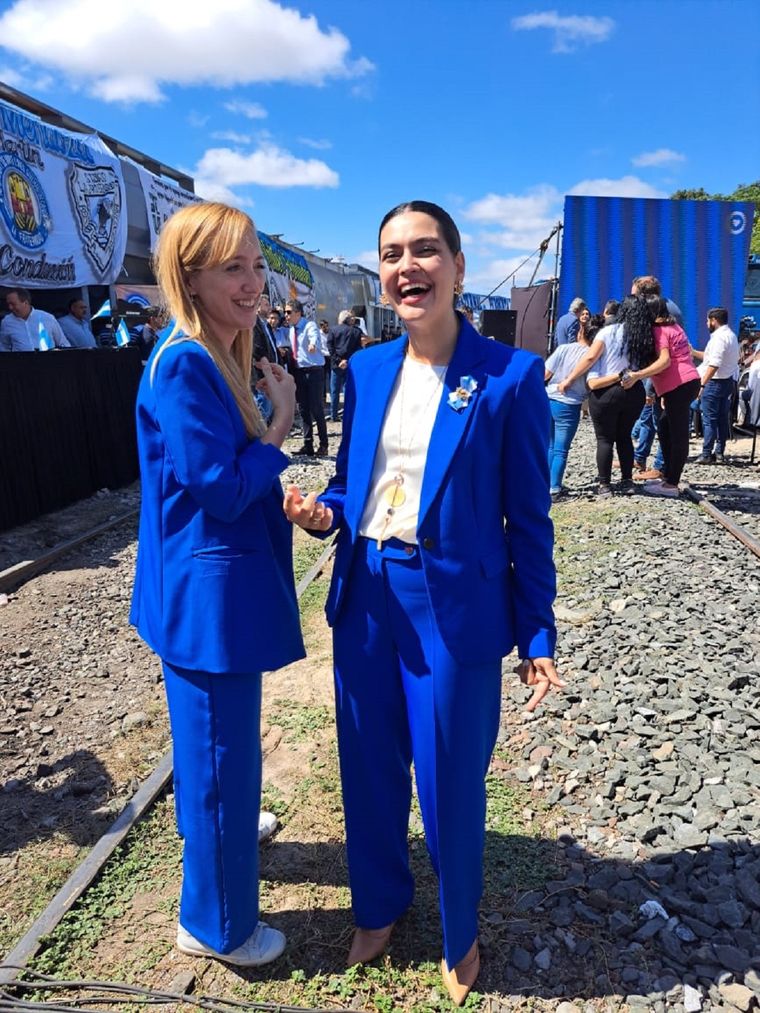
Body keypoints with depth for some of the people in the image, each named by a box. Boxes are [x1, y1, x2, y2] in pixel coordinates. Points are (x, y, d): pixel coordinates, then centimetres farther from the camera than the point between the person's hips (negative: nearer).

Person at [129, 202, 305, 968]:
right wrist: (279, 427, -13)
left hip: (224, 583, 10)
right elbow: (220, 490, -24)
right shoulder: (183, 365, -21)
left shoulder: (221, 359, 8)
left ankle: (219, 826, 56)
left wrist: (269, 429, 0)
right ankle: (216, 924, 28)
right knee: (219, 748, 7)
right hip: (210, 589, -10)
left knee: (216, 736, 30)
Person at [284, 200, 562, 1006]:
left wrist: (538, 635, -4)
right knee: (368, 772, 19)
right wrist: (320, 513, -10)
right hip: (366, 598, 5)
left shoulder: (510, 374, -9)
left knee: (450, 785, 12)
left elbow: (528, 518, -6)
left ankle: (459, 935, 42)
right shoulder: (365, 369, 4)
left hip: (455, 607, -4)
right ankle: (377, 908, 48)